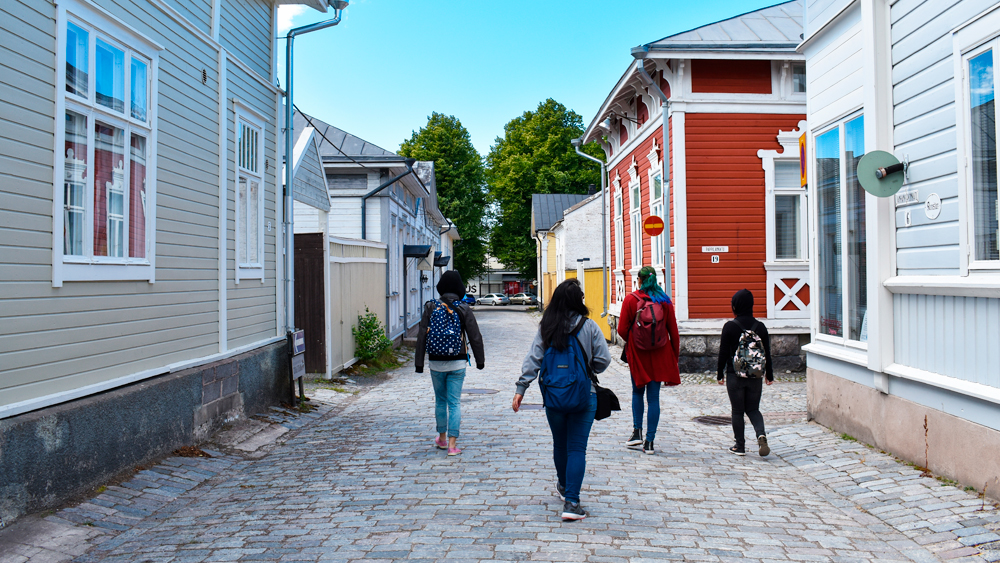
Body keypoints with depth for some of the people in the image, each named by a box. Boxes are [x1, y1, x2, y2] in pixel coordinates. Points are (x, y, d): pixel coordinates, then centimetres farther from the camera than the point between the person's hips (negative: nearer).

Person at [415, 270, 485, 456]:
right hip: (457, 363, -1)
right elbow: (475, 337, -4)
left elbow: (422, 336, -4)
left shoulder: (430, 307, -3)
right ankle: (452, 444, -1)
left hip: (436, 363, 1)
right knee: (455, 402, 3)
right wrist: (480, 360, 8)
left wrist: (419, 362, 2)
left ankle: (441, 439, 30)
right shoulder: (463, 309, -6)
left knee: (440, 400, 17)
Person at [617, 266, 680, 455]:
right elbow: (673, 331, 1)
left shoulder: (630, 299, -7)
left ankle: (637, 431, 9)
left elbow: (622, 330, -7)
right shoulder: (665, 301, -1)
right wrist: (675, 356, 11)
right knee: (653, 396, 5)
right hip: (660, 354, 1)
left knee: (637, 392, 19)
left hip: (637, 353, -1)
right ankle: (650, 440, 5)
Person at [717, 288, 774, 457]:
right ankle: (761, 435, -11)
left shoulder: (729, 327, -10)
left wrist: (720, 374, 3)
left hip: (735, 375, -3)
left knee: (737, 411, 8)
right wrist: (769, 375, 18)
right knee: (753, 409, 14)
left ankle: (740, 446, 13)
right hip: (755, 376, 3)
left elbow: (723, 353, -7)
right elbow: (767, 353, 7)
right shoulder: (760, 327, 1)